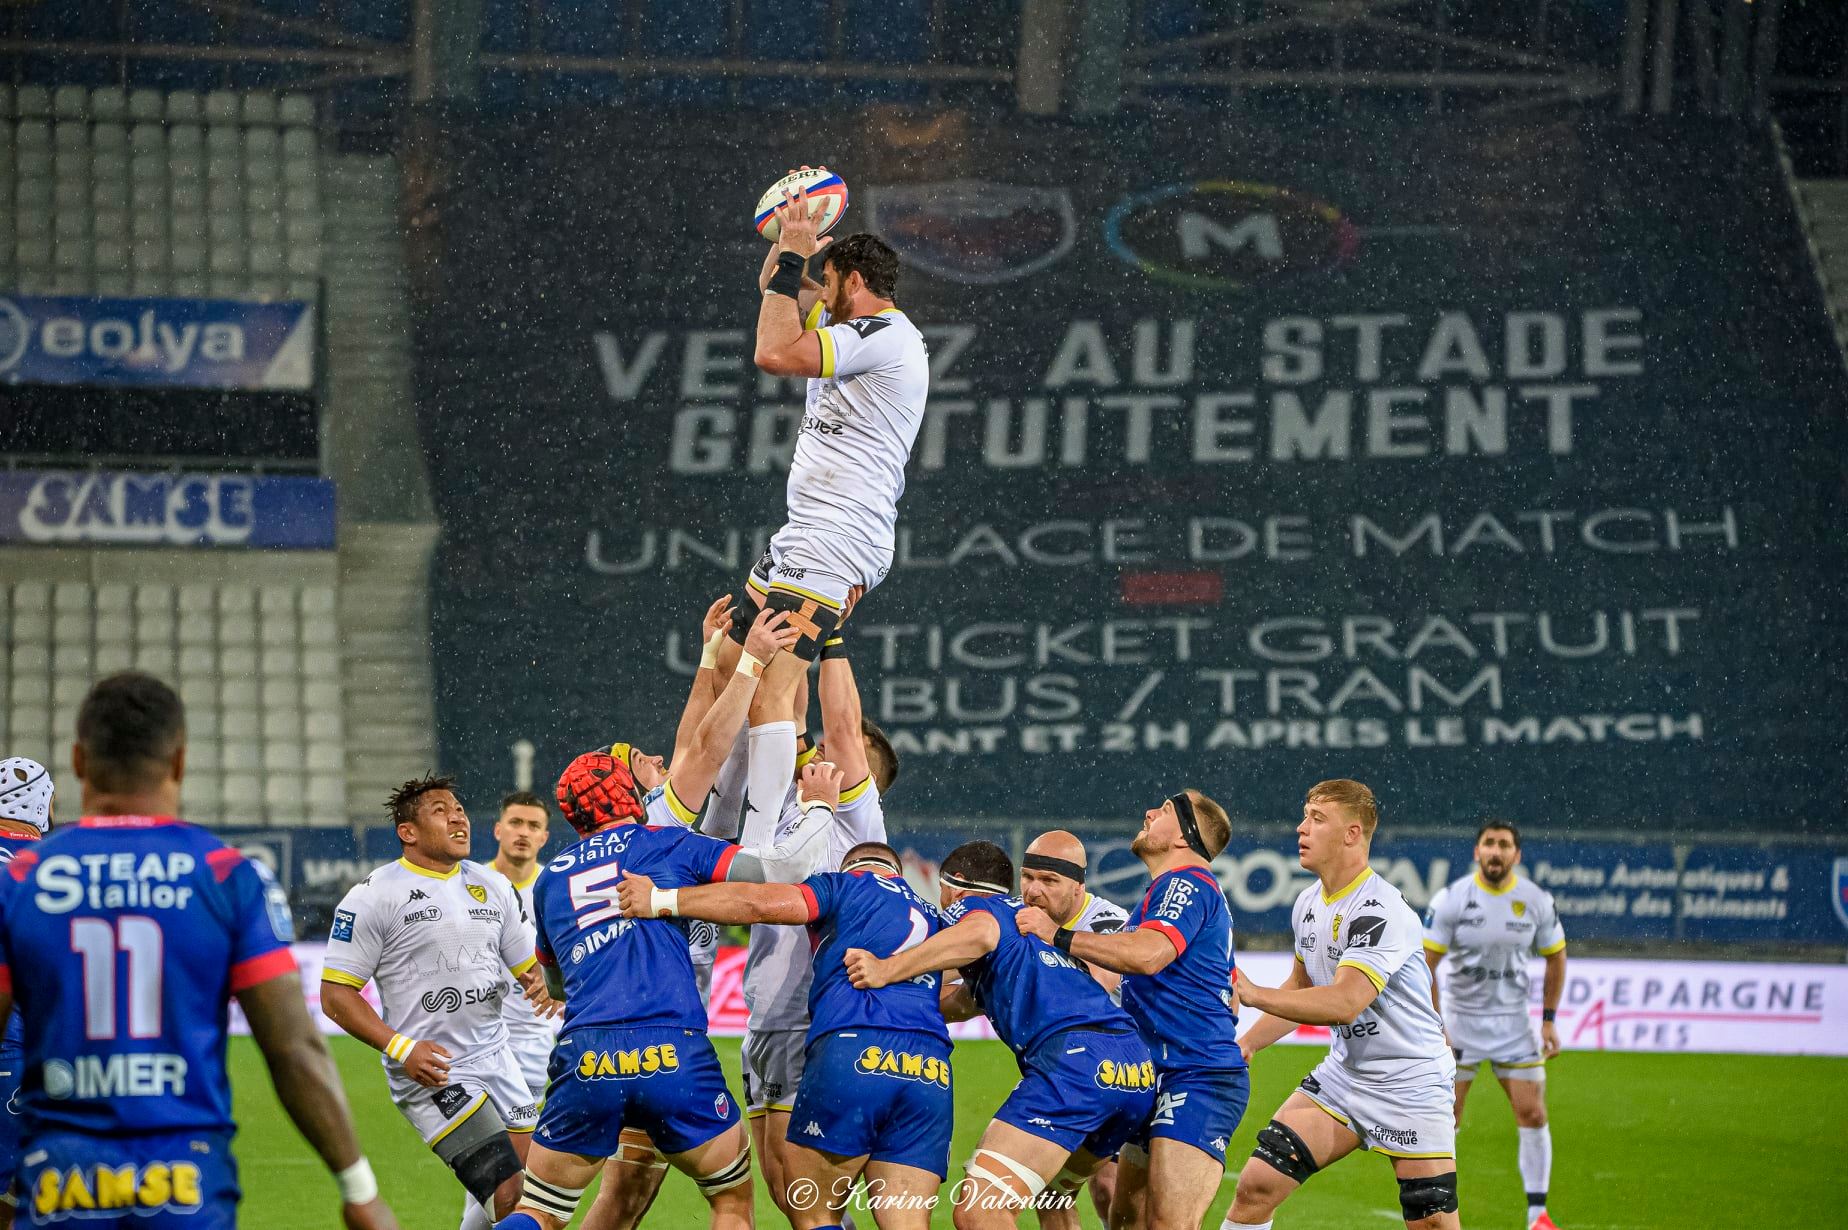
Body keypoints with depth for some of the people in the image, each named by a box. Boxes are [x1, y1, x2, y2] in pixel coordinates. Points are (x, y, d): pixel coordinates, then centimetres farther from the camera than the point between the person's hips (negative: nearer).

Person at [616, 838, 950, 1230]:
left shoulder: (846, 885, 15)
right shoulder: (931, 916, 31)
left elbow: (763, 903, 0)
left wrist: (660, 901, 0)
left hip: (853, 1054, -4)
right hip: (932, 1076, 4)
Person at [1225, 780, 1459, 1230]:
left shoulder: (1382, 912, -23)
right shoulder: (1309, 903, 4)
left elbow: (1344, 1003, -33)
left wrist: (1252, 994, -29)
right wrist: (1247, 1043, 10)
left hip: (1410, 1087, -7)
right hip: (1342, 1073, 7)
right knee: (1256, 1184, -7)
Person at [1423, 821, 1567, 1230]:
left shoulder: (1537, 901, -4)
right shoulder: (1451, 899, -12)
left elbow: (1555, 957, 9)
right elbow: (1424, 964, -10)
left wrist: (1549, 1020, 4)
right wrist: (1434, 1028, -15)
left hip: (1513, 1022, 2)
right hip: (1459, 1019, -2)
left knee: (1533, 1115, -3)